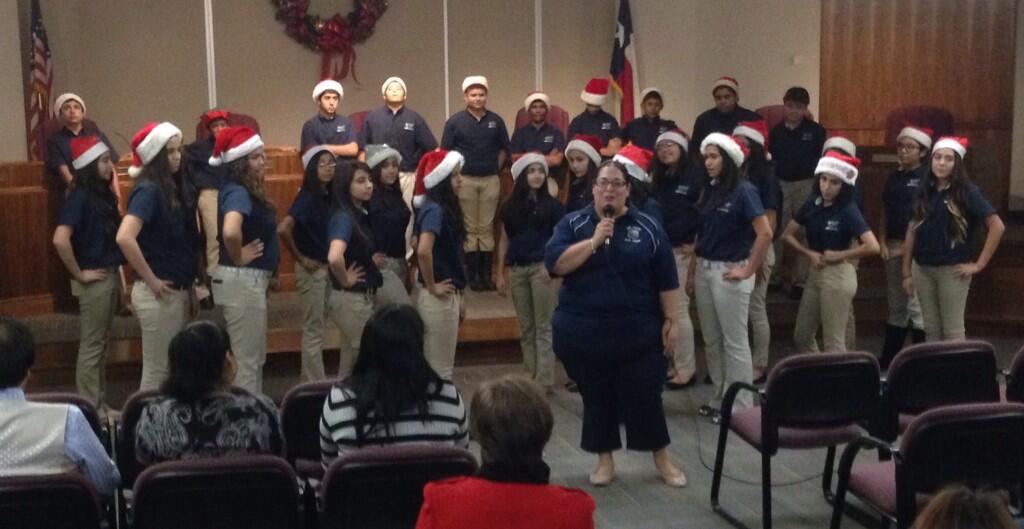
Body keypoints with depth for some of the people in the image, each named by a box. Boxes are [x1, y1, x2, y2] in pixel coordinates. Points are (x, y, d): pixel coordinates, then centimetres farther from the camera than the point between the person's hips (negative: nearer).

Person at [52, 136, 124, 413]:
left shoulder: (104, 194, 8)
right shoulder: (80, 197, -16)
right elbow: (60, 239, -27)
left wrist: (118, 274, 11)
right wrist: (79, 274, -17)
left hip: (110, 276, 8)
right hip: (94, 280, -8)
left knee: (101, 345, 15)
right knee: (91, 346, 1)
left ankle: (100, 405, 24)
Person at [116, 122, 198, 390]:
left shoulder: (177, 187, 8)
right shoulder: (148, 190, -16)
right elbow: (124, 238, -30)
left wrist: (190, 288, 13)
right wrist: (151, 280, -20)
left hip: (178, 291, 8)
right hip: (159, 294, -8)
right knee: (157, 370, 1)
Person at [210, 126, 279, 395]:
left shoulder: (246, 190, 9)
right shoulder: (238, 193, -20)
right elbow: (230, 231, -40)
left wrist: (268, 273, 16)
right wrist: (238, 258, -21)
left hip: (252, 280, 10)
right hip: (242, 281, -10)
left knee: (255, 357, 19)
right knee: (246, 359, 0)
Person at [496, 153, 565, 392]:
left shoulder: (551, 205, -1)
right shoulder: (510, 207, 8)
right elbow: (504, 241, 11)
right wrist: (501, 273, 8)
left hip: (541, 267, -4)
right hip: (516, 269, 4)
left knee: (543, 327, -2)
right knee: (526, 328, 9)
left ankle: (544, 380, -1)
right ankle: (531, 377, 15)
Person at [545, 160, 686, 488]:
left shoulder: (647, 227, 2)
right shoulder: (573, 224, 2)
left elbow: (666, 281, 3)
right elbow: (555, 264, -13)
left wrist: (671, 321, -1)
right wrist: (594, 240, -19)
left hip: (638, 331, 0)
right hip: (584, 332, 1)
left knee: (645, 396, 5)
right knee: (596, 397, 10)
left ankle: (662, 458, 22)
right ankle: (604, 459, 25)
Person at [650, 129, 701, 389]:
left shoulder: (694, 177, -8)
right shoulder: (656, 178, 11)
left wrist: (695, 242, -15)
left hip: (680, 252, -6)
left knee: (678, 310, -3)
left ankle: (686, 369, 7)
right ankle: (667, 364, 21)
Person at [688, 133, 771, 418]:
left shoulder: (743, 191, -12)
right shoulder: (709, 190, 10)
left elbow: (765, 234, -20)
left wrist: (748, 270, -16)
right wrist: (692, 268, 10)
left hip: (728, 272, -7)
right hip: (705, 270, 7)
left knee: (734, 342, 1)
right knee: (711, 341, 13)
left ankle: (740, 406, 11)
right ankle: (719, 400, 25)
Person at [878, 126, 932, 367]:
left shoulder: (928, 177, -6)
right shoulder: (894, 177, 14)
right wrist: (883, 244, 3)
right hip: (893, 247, 7)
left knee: (917, 305, -7)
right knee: (896, 305, 13)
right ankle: (889, 357, 21)